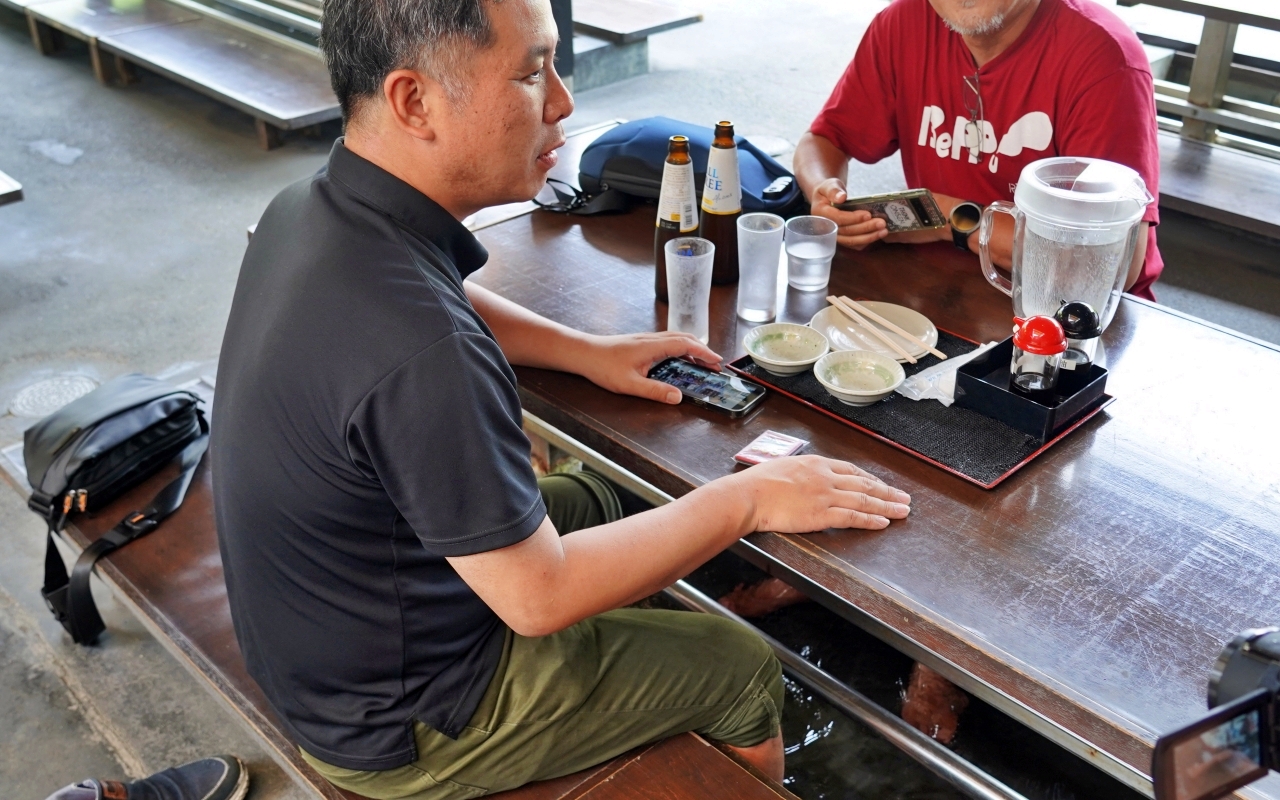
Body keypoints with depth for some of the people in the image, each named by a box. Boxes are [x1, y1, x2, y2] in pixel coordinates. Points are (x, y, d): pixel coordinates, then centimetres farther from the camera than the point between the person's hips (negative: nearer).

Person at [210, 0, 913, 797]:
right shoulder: (419, 353, -38)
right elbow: (540, 597, -26)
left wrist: (587, 351, 4)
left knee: (597, 501, 26)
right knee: (745, 672, 7)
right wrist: (744, 501, -16)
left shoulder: (310, 208, -10)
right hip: (397, 728, -8)